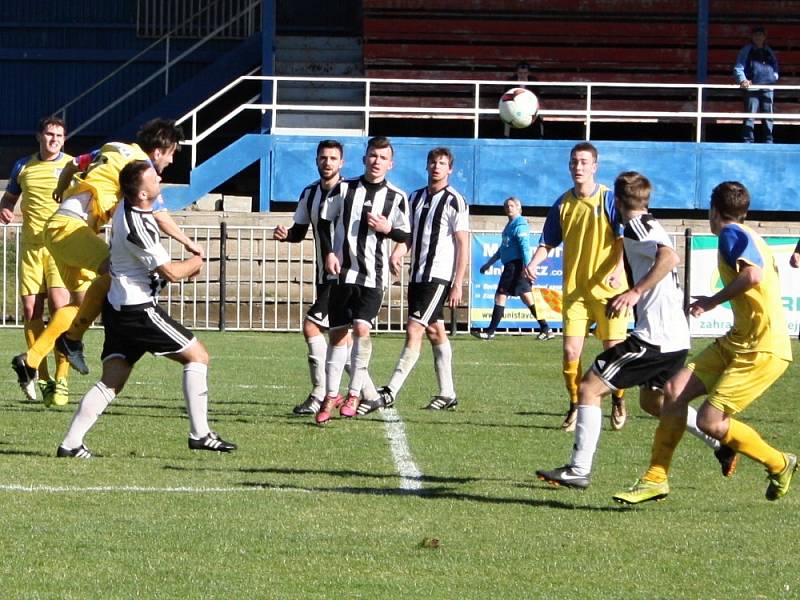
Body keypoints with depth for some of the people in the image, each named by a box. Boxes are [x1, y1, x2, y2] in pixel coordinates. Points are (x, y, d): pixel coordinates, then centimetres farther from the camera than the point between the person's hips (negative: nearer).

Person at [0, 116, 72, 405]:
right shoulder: (23, 166, 13)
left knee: (59, 305, -16)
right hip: (31, 245, 4)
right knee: (31, 310, -1)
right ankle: (40, 377, 11)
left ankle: (61, 380, -15)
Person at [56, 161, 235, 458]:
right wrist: (195, 263, 3)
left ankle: (70, 443, -7)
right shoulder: (136, 227, -21)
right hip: (137, 308, -9)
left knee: (111, 382, 4)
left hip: (117, 306, 9)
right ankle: (200, 434, 0)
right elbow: (170, 272, -17)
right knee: (197, 356, 1)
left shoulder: (124, 209, 7)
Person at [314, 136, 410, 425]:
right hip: (342, 271, 2)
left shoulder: (396, 197, 2)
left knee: (362, 328, -16)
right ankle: (331, 396, 13)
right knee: (337, 333, 4)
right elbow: (324, 222, 10)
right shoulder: (344, 189, 5)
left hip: (373, 274, -2)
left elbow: (406, 236, 9)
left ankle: (354, 394, -4)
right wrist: (328, 253, -3)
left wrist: (388, 229, -12)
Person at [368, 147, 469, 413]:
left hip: (439, 277, -8)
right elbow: (408, 235, 16)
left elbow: (463, 245, -8)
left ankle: (389, 393, -16)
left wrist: (458, 284, -12)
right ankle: (447, 394, 20)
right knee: (435, 332, 13)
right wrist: (396, 254, -6)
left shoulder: (455, 201, -6)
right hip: (417, 276, 8)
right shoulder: (415, 198, 13)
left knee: (414, 332, -13)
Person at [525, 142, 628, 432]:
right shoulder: (563, 204, 6)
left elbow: (624, 238, -8)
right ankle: (575, 406, 12)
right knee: (570, 350, -7)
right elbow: (548, 242, 13)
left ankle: (617, 400, 24)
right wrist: (534, 263, -5)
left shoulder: (609, 199, -4)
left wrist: (618, 268, -24)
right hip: (575, 289, 3)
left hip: (608, 288, -3)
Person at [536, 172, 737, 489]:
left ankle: (579, 470, -10)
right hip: (676, 335, 10)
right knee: (652, 401, 28)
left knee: (589, 388, -6)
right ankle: (722, 442, 22)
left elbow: (669, 257, -29)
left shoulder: (636, 228, -11)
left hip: (654, 337, -10)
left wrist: (635, 292, -31)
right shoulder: (650, 226, 19)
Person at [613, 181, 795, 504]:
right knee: (675, 390, 0)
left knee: (709, 421, -11)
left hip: (763, 350, -10)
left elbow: (753, 275, -29)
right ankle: (656, 479, 5)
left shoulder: (732, 234, -11)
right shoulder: (748, 237, 18)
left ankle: (779, 465, 11)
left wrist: (713, 301, -16)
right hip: (737, 342, 10)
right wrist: (715, 302, 26)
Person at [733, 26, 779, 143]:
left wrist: (774, 76, 7)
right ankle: (747, 141, -9)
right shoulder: (746, 50, 3)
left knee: (768, 116, 6)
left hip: (767, 88, 5)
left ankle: (769, 141, 11)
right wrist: (742, 80, -20)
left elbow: (775, 68, 28)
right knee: (750, 116, -9)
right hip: (752, 88, -5)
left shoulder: (769, 52, 18)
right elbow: (738, 68, -2)